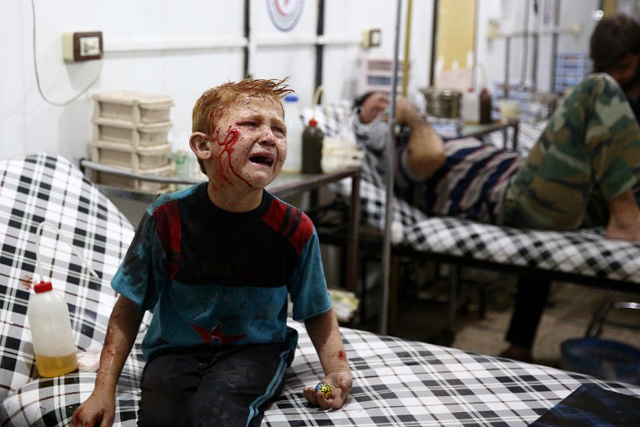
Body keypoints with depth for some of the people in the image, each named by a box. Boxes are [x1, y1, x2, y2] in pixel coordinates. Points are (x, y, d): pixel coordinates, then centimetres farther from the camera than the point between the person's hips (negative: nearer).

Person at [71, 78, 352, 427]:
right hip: (176, 349, 1)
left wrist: (337, 368, -13)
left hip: (255, 349, 0)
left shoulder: (295, 229, -10)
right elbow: (130, 307, -2)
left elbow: (317, 313, 5)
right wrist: (103, 390, -6)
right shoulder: (168, 218, -11)